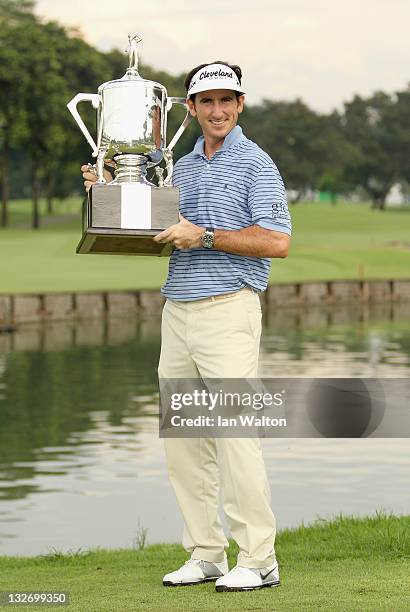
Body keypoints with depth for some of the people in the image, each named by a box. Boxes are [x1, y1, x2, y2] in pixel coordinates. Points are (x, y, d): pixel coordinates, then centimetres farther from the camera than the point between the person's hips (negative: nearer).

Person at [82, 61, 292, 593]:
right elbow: (158, 232, 28)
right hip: (177, 311, 8)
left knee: (235, 434, -10)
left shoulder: (255, 163, -4)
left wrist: (205, 236, -16)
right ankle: (205, 554, 14)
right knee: (182, 438, 7)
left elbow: (277, 241, -14)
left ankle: (259, 560, -5)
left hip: (228, 311, -8)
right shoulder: (182, 168, 18)